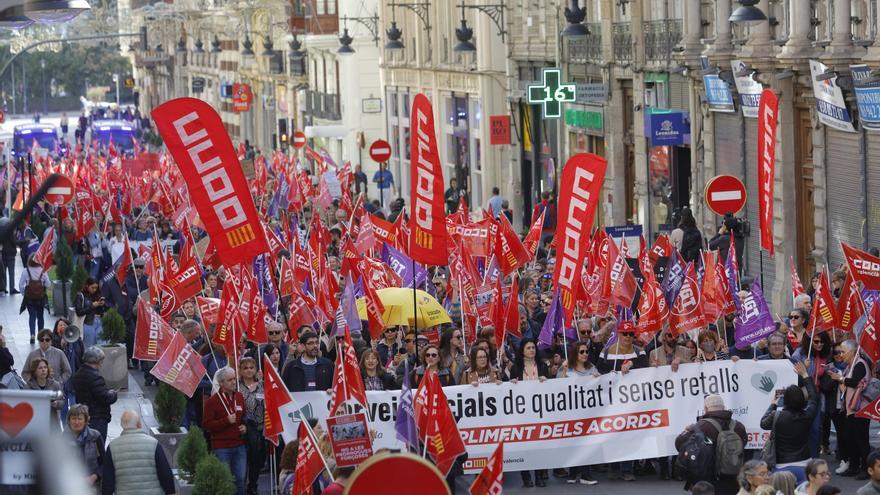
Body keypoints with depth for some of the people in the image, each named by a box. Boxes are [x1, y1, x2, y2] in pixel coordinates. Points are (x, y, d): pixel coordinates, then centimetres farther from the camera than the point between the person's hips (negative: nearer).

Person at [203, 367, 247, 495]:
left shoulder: (239, 397, 9)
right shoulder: (212, 401, -8)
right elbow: (207, 425, -10)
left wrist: (245, 426, 4)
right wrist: (226, 421, -18)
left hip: (239, 445, 5)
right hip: (221, 447, -5)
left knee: (240, 479, 5)